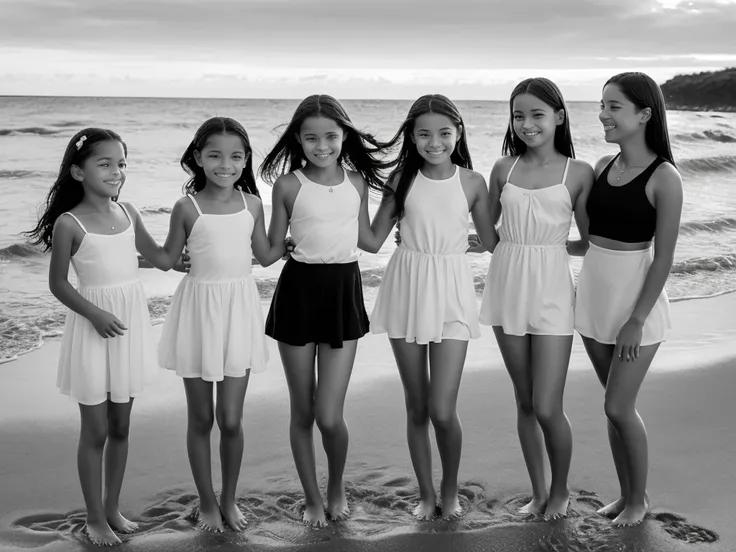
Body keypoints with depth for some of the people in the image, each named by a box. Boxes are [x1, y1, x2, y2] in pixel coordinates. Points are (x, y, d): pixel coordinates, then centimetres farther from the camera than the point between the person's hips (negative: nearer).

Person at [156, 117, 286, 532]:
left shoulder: (252, 204, 0)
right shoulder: (187, 208, -7)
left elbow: (265, 256, 11)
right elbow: (167, 258, 4)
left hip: (239, 310, 1)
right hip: (200, 308, -1)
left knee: (231, 420, 5)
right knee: (201, 418, 10)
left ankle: (229, 500, 27)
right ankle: (207, 503, 28)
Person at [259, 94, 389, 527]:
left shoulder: (357, 181, 2)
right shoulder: (288, 184, -4)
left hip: (344, 290, 1)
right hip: (299, 290, 0)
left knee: (330, 415, -5)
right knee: (302, 411, 10)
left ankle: (338, 486, 26)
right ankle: (313, 498, 31)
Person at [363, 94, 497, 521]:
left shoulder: (472, 182, -1)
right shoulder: (402, 178, 1)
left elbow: (493, 242, 8)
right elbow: (374, 240, 4)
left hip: (450, 293, -1)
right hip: (407, 289, 2)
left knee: (442, 410, -6)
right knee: (417, 407, 11)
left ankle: (451, 489, 22)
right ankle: (426, 493, 29)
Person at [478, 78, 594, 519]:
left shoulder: (578, 173, -2)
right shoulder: (504, 169, 6)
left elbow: (589, 242, 5)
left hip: (551, 292, -3)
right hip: (508, 287, 3)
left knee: (547, 408, -5)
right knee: (524, 402, 12)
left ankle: (561, 490, 23)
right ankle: (538, 492, 29)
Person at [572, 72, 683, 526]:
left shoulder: (664, 178, -13)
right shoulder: (603, 167, 4)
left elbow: (663, 259, -13)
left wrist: (636, 320, -15)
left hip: (636, 297, -6)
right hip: (594, 293, 6)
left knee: (619, 408, -1)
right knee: (617, 405, 15)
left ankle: (640, 498, 22)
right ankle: (626, 493, 30)